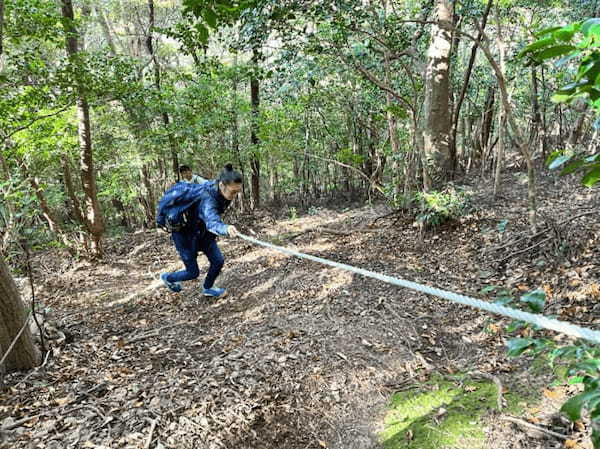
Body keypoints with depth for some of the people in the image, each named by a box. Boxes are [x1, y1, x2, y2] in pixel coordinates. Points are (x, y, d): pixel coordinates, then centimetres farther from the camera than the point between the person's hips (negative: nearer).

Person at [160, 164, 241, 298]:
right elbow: (212, 222, -58)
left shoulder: (221, 191, -15)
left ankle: (207, 289, 29)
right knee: (193, 273, 5)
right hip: (185, 233, -7)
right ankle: (167, 278, 37)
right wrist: (226, 228, -80)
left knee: (218, 261, 1)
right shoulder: (207, 199, -40)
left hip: (202, 231, 7)